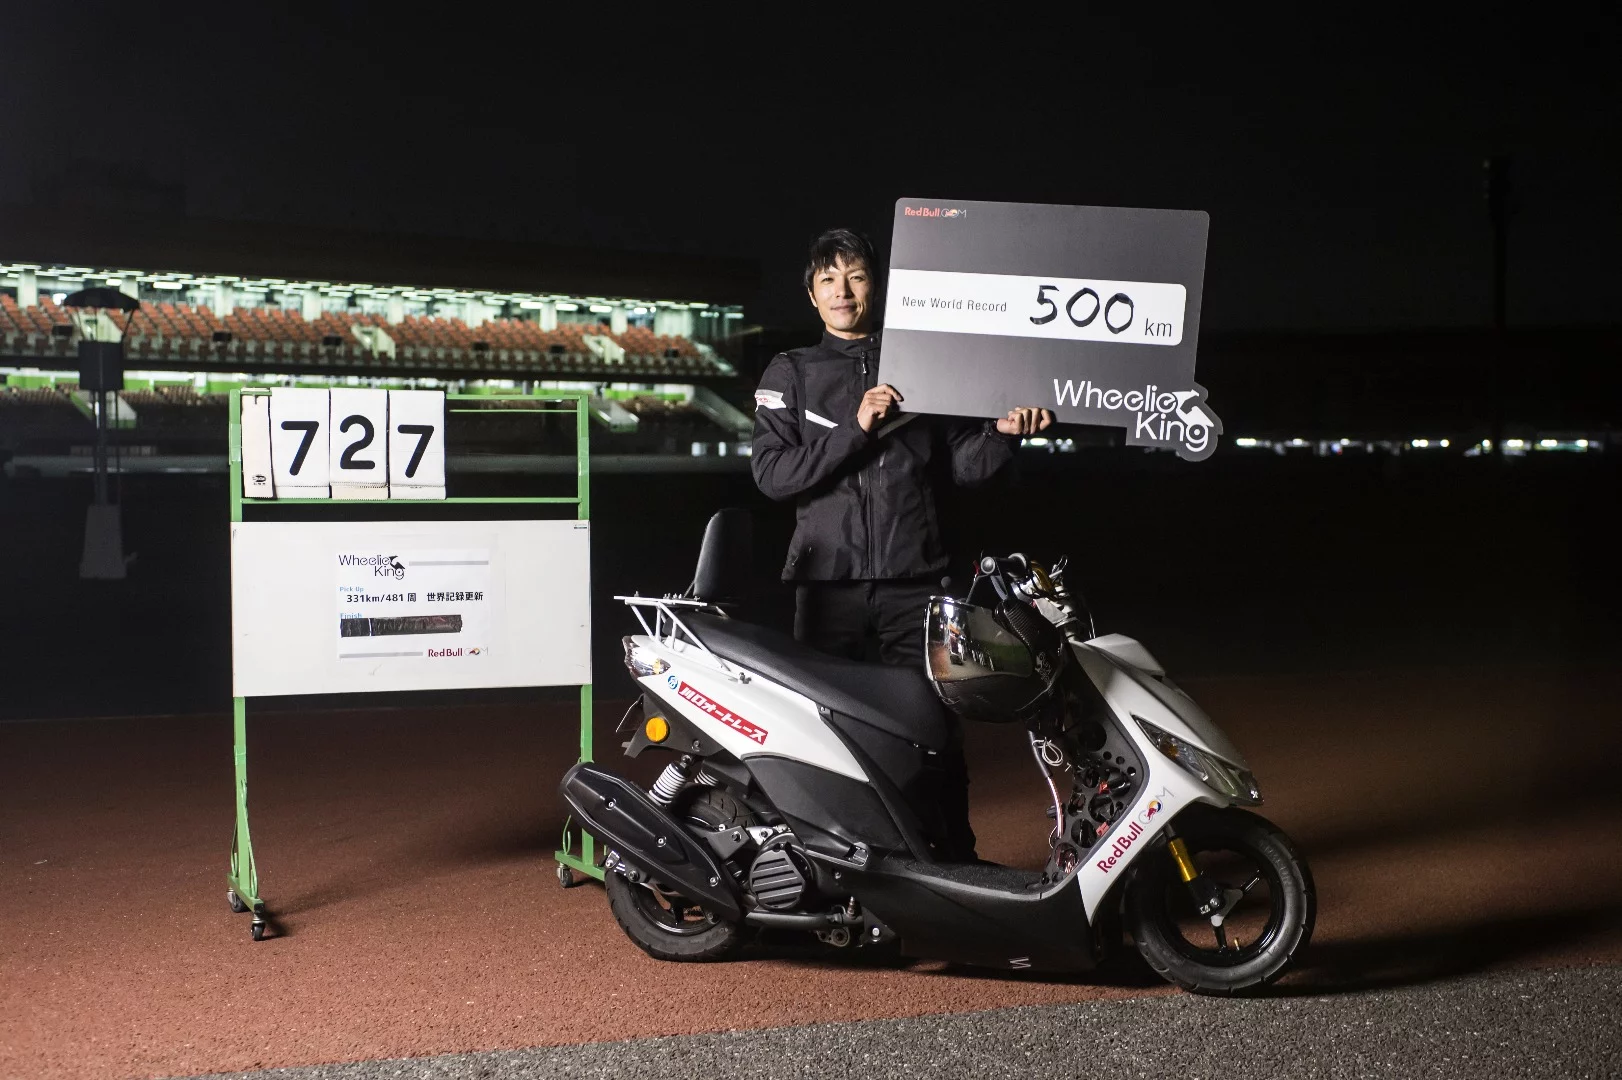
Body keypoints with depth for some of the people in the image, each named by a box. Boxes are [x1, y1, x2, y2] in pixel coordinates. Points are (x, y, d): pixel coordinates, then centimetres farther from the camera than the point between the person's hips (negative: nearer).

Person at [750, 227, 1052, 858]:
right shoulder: (791, 374, 10)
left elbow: (962, 464, 14)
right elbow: (771, 473, -3)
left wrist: (1003, 433, -6)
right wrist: (856, 428, -12)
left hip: (911, 580, 1)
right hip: (829, 581, -1)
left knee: (938, 729, -2)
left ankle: (956, 862, 5)